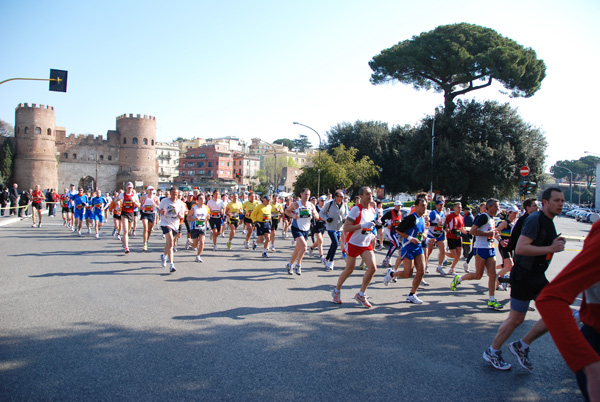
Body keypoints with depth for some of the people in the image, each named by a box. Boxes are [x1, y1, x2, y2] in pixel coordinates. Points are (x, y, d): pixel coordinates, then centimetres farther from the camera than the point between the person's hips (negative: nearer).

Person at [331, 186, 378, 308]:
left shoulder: (372, 210, 6)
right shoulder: (356, 209, -17)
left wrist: (371, 234, 10)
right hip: (353, 243, -6)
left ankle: (361, 294, 6)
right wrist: (363, 226, -29)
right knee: (349, 270, 4)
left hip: (366, 244, 6)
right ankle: (336, 291, 29)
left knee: (373, 267, -9)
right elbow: (346, 228, -22)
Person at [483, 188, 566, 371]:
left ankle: (521, 346, 17)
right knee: (516, 319, 1)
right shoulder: (535, 220, -18)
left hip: (538, 277, 9)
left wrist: (555, 245, 9)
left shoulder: (549, 222, 13)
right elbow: (520, 248, -29)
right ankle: (492, 352, 19)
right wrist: (550, 248, -25)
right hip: (524, 276, -9)